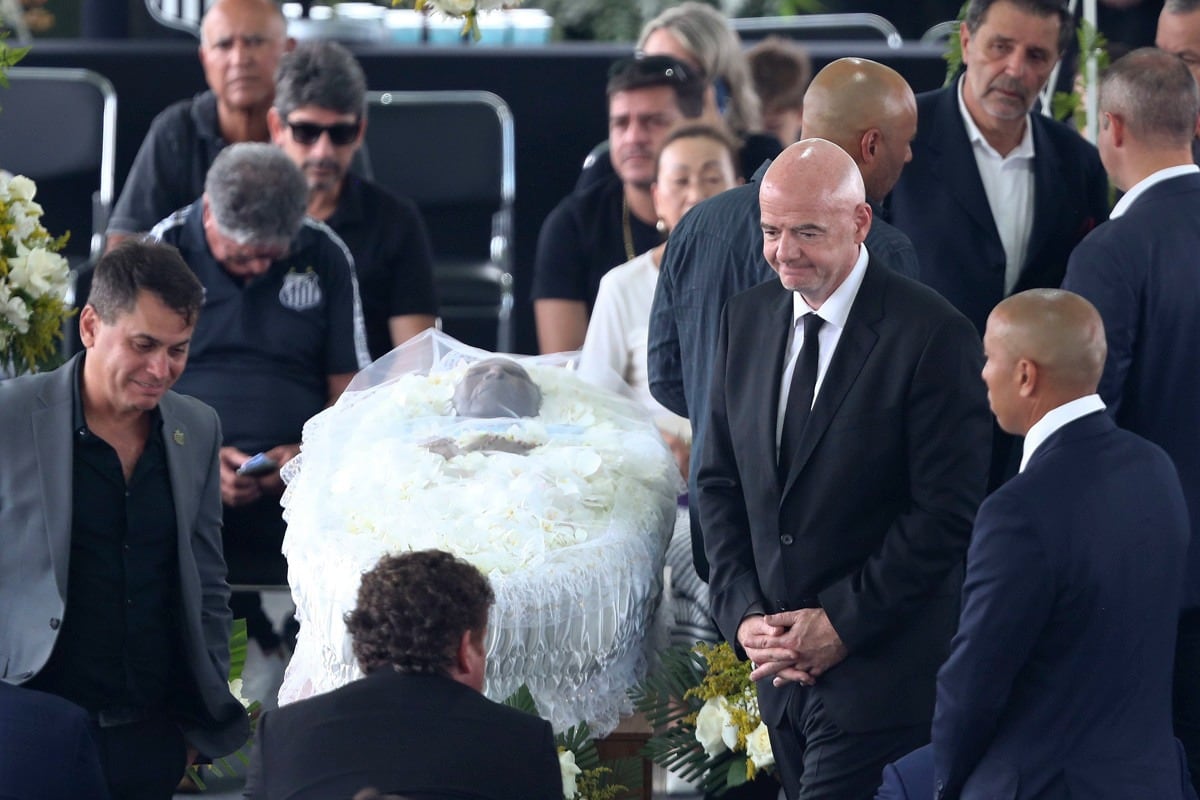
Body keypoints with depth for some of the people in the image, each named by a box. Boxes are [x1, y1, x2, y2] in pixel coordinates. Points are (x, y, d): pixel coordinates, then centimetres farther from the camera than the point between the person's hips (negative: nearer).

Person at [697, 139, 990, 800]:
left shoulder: (932, 336, -12)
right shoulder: (746, 319, 8)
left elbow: (947, 513, -13)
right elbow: (720, 480, 12)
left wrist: (843, 624, -13)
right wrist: (743, 614, -1)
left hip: (880, 665, -6)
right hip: (779, 659, 6)